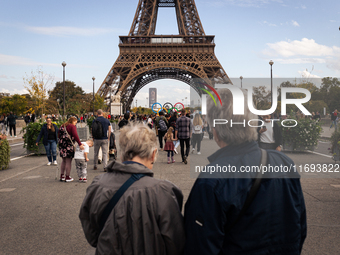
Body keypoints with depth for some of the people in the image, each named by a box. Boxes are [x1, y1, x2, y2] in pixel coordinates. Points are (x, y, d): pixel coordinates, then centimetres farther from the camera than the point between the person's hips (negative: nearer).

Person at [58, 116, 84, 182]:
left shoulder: (62, 126, 16)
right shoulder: (72, 126, -8)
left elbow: (59, 135, 19)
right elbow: (75, 135, -21)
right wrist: (80, 144, -26)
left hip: (62, 145, 8)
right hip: (69, 145, -8)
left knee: (64, 161, 17)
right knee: (68, 161, -1)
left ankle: (62, 176, 20)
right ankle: (67, 177, 3)